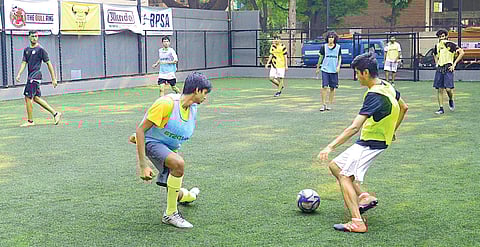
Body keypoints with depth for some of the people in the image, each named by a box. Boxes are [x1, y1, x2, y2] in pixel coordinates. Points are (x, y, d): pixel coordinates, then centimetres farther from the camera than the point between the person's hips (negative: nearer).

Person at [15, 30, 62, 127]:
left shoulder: (40, 49, -7)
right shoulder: (26, 50, 13)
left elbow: (48, 63, -6)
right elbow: (24, 63, 10)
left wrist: (54, 79, -8)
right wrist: (19, 74, -7)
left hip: (35, 76, -8)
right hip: (31, 77, 8)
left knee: (28, 98, -8)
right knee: (36, 98, 11)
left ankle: (30, 121, 2)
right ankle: (55, 113, 17)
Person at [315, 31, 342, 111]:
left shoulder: (338, 47, 5)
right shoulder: (324, 47, 3)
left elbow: (339, 58, 12)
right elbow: (321, 57, 12)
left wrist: (338, 66, -3)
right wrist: (318, 68, 16)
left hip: (334, 71, 1)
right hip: (325, 69, -1)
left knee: (332, 88, 4)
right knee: (324, 87, -8)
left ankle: (329, 104, 15)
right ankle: (323, 105, -4)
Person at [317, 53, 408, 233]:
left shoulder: (374, 95, -25)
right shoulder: (387, 86, 4)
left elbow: (354, 127, -31)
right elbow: (403, 108, 21)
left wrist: (331, 146, -31)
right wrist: (392, 130, 32)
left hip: (370, 144, -10)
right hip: (379, 140, 10)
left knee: (345, 176, -15)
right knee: (335, 165, 15)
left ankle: (357, 223, -19)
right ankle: (364, 197, 13)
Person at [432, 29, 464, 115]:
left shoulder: (450, 44, -5)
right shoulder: (437, 46, 13)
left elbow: (461, 52, -8)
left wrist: (454, 64, -10)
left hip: (448, 68, -5)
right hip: (439, 69, 5)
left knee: (448, 88, -13)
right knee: (439, 89, 1)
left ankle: (451, 100, 19)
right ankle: (441, 108, 6)